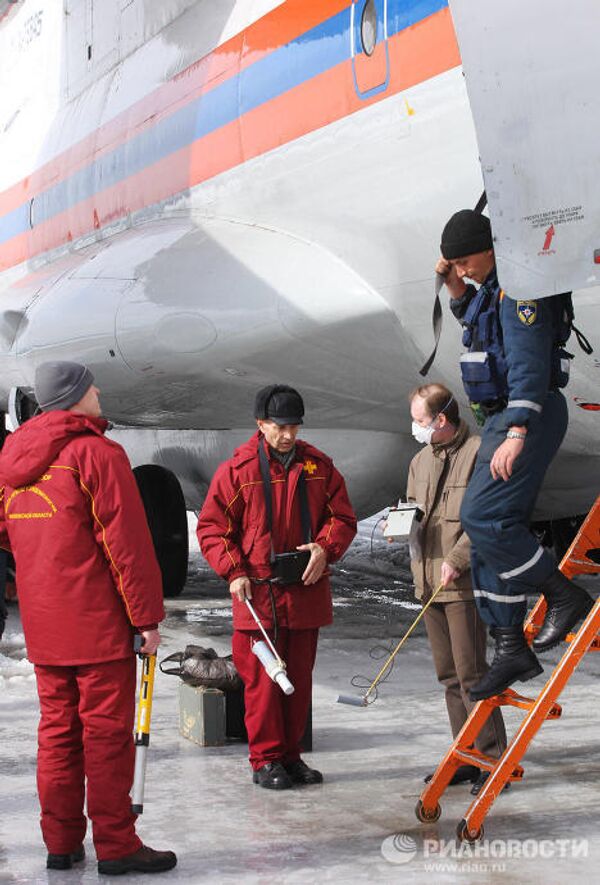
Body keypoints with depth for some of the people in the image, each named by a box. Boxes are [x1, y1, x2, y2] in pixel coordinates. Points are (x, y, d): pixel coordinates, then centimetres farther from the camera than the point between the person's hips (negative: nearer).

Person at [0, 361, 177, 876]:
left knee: (58, 729, 13)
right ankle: (116, 845, 4)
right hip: (99, 622, -7)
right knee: (107, 731, -1)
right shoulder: (97, 453, -12)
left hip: (42, 623, 7)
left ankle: (61, 843, 18)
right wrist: (148, 617, -12)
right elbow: (128, 542, -15)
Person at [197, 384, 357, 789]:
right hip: (258, 593, -4)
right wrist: (234, 572, -10)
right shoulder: (237, 469, -2)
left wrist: (325, 547, -9)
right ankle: (266, 760, 10)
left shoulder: (319, 466, 7)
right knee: (262, 679, -1)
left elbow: (343, 517, 11)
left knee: (299, 677, 11)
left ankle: (291, 755, 22)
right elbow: (211, 527, 0)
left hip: (306, 591, 4)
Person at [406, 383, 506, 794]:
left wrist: (457, 560, -19)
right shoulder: (420, 461, 17)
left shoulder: (479, 453, -8)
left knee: (471, 673, -9)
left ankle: (493, 760, -1)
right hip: (429, 581, 8)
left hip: (465, 581, -8)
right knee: (450, 676, 11)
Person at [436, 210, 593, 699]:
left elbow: (529, 362, -24)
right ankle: (511, 650, 11)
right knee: (492, 531, 8)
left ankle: (564, 595, -4)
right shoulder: (497, 284, 16)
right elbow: (475, 319, 38)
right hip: (505, 418, 11)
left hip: (529, 416, -11)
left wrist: (517, 433, -31)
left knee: (482, 517, -18)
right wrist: (457, 288, 19)